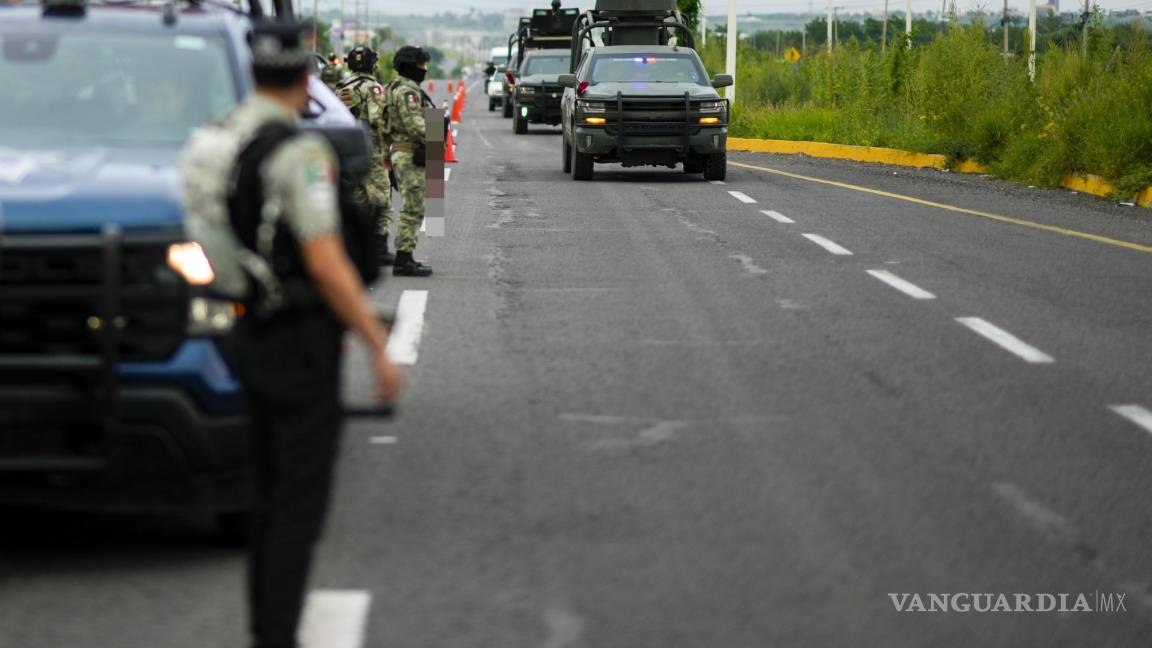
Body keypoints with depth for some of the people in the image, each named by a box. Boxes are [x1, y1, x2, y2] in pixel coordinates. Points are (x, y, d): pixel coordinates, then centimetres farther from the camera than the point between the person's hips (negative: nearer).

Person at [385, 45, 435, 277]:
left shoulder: (398, 88, 18)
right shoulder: (407, 90, -15)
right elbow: (415, 124, -24)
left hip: (403, 154, 11)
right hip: (411, 156, -11)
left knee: (412, 209, 14)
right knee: (412, 209, -9)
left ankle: (404, 259, 17)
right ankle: (403, 261, -10)